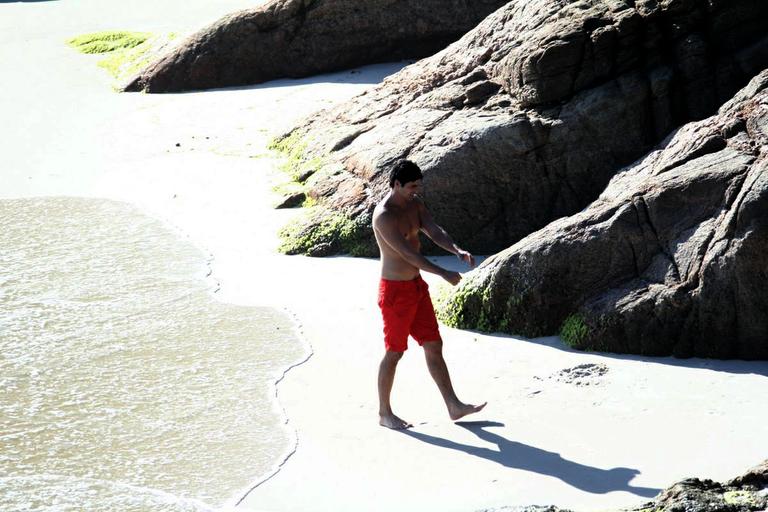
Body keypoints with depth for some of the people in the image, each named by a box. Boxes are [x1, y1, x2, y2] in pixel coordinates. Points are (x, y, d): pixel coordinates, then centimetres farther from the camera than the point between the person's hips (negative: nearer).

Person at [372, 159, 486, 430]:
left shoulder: (414, 203, 4)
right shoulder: (383, 216, -23)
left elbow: (435, 231, -4)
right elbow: (407, 253, -28)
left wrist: (458, 250, -23)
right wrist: (444, 274, -30)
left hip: (416, 285, 8)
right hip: (395, 290, -8)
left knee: (433, 346, 10)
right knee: (394, 352, 2)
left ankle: (454, 406, 15)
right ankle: (384, 413, 16)